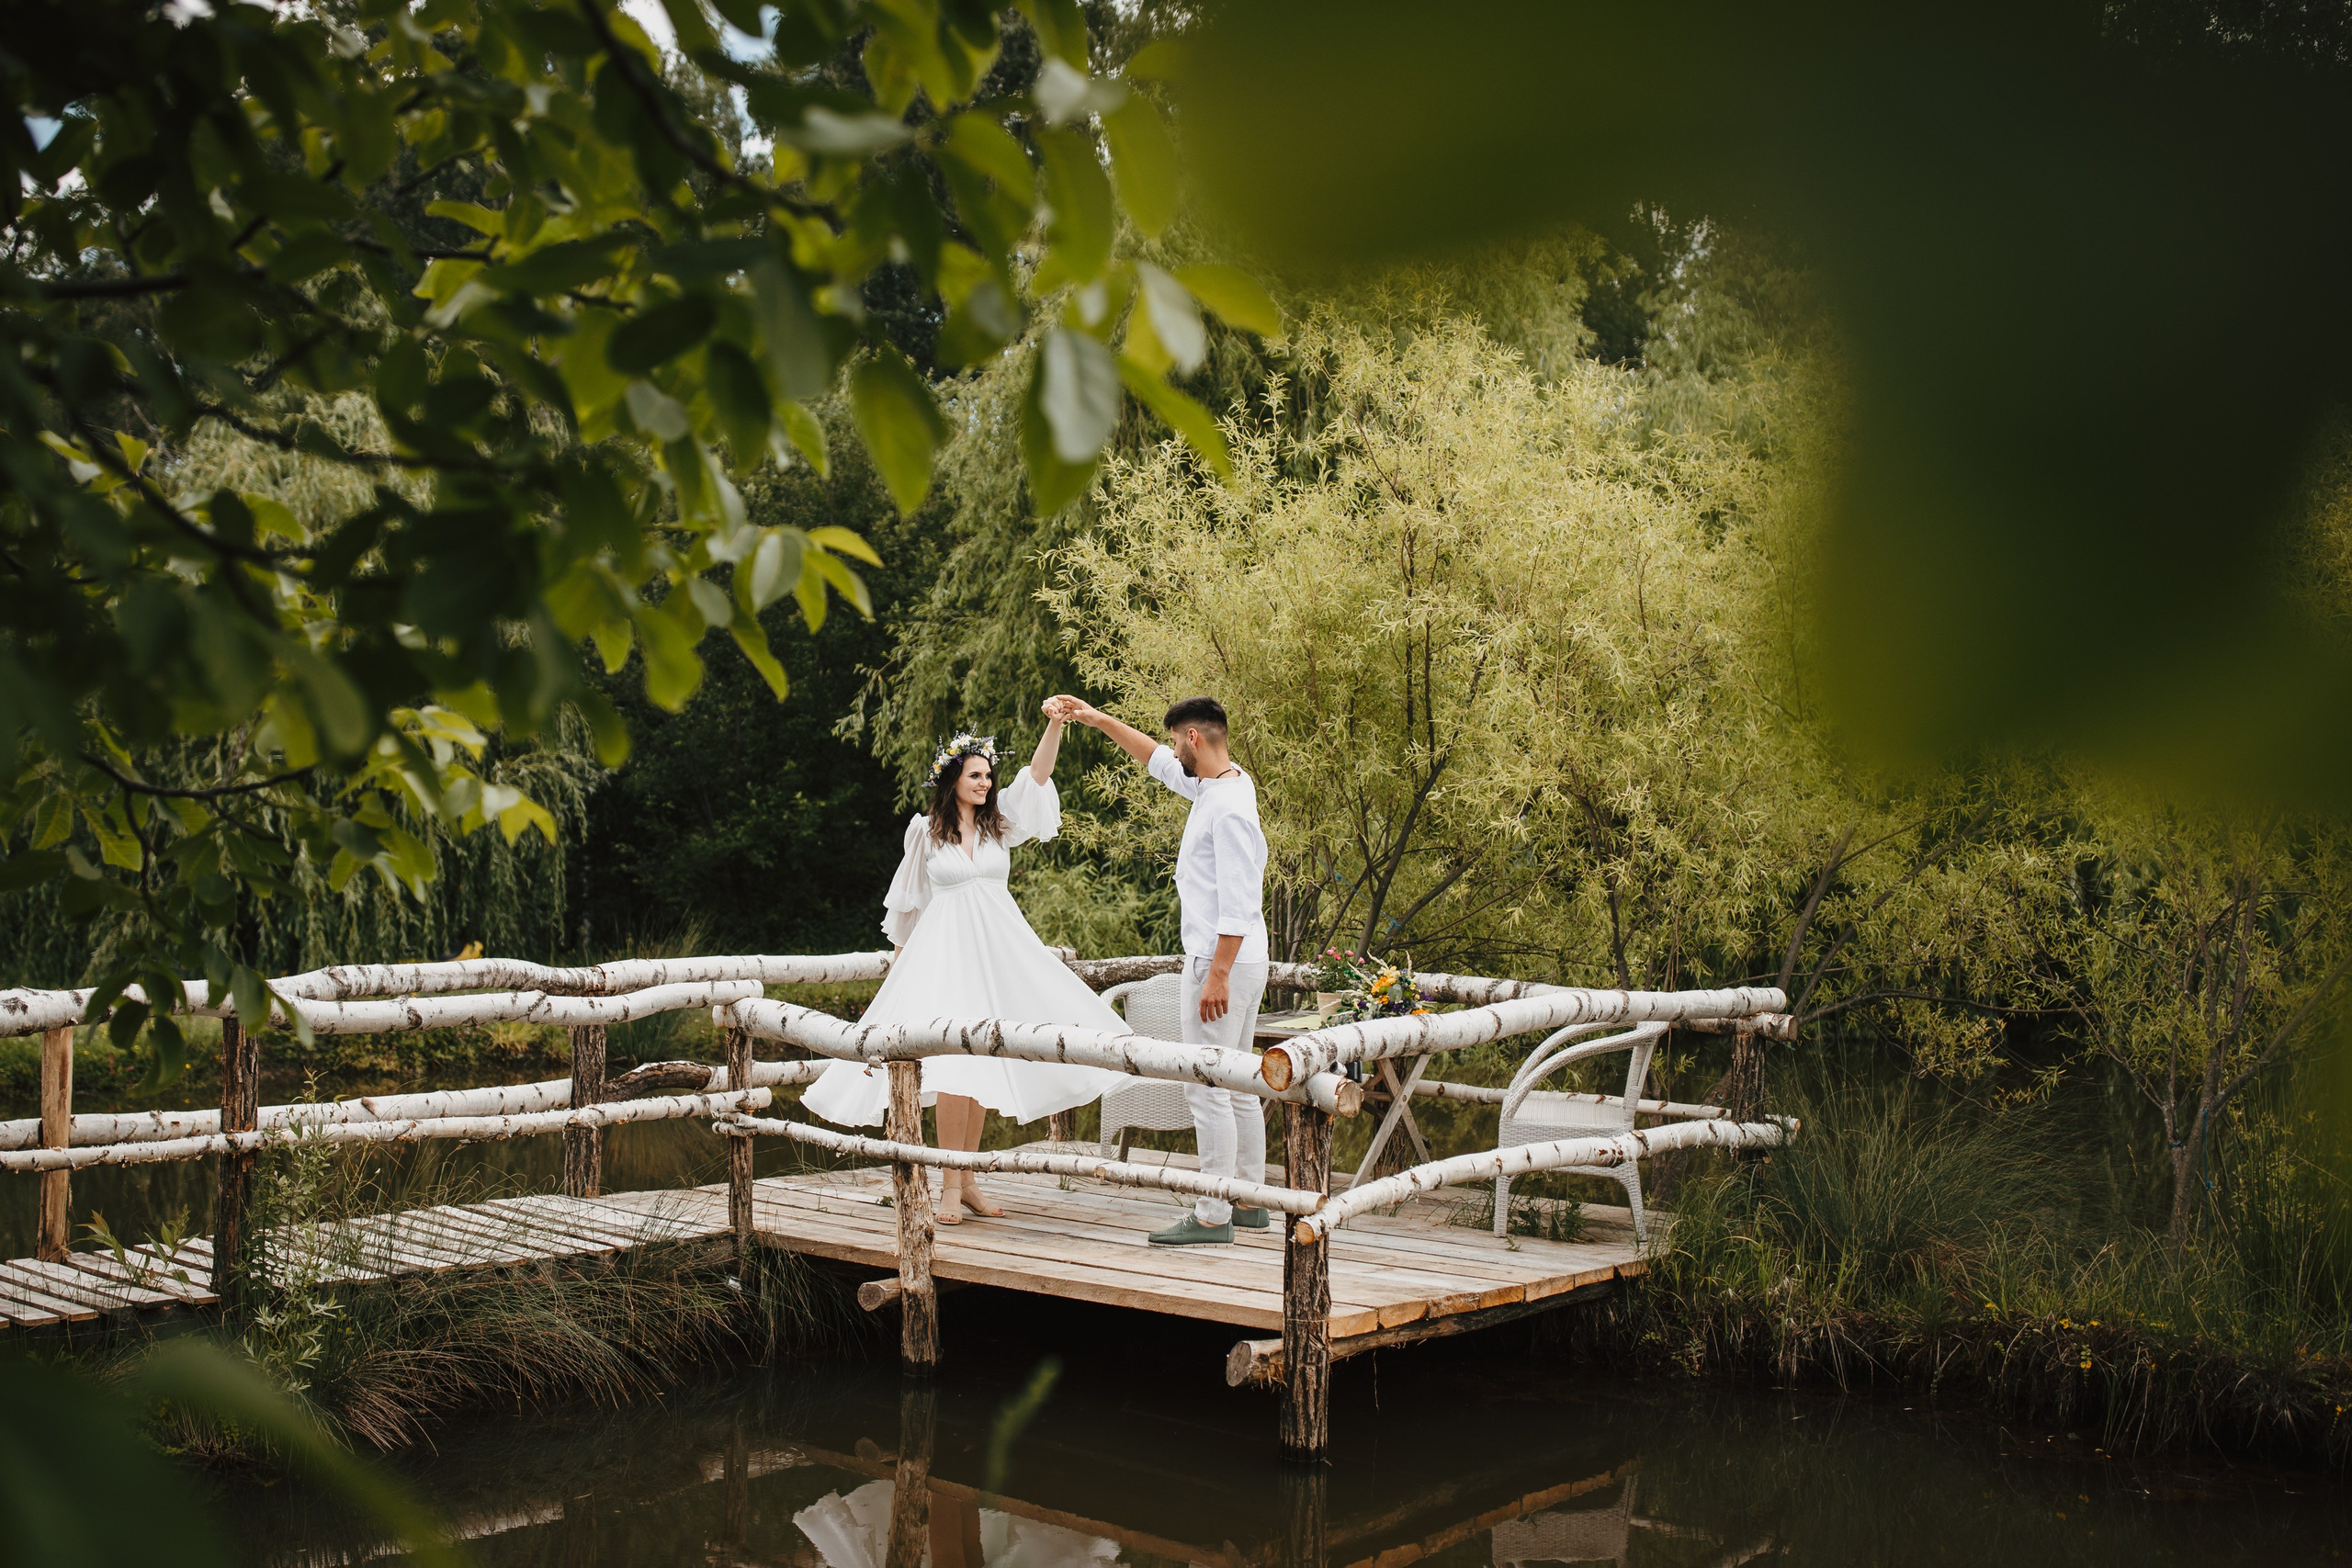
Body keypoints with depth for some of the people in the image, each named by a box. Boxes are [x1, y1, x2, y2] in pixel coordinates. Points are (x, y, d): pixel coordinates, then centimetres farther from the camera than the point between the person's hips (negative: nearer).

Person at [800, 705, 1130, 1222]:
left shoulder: (1000, 821, 8)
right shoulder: (926, 830, 2)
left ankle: (968, 1180, 11)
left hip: (999, 946, 4)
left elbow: (1038, 774, -3)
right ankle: (949, 1186, -11)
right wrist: (899, 954, 16)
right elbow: (908, 898, 11)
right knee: (952, 1062, -14)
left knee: (982, 1060, 4)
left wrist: (1054, 725, -16)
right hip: (945, 947, -4)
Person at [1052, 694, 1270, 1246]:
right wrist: (1098, 719, 30)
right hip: (1233, 963, 10)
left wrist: (1217, 974, -24)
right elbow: (1158, 761, 29)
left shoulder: (1229, 805, -18)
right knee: (1236, 1087, 15)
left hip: (1222, 963, -10)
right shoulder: (1213, 786, 12)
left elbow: (1238, 901, -23)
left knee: (1207, 1090, -7)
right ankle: (1249, 1201, 23)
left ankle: (1213, 1218, -4)